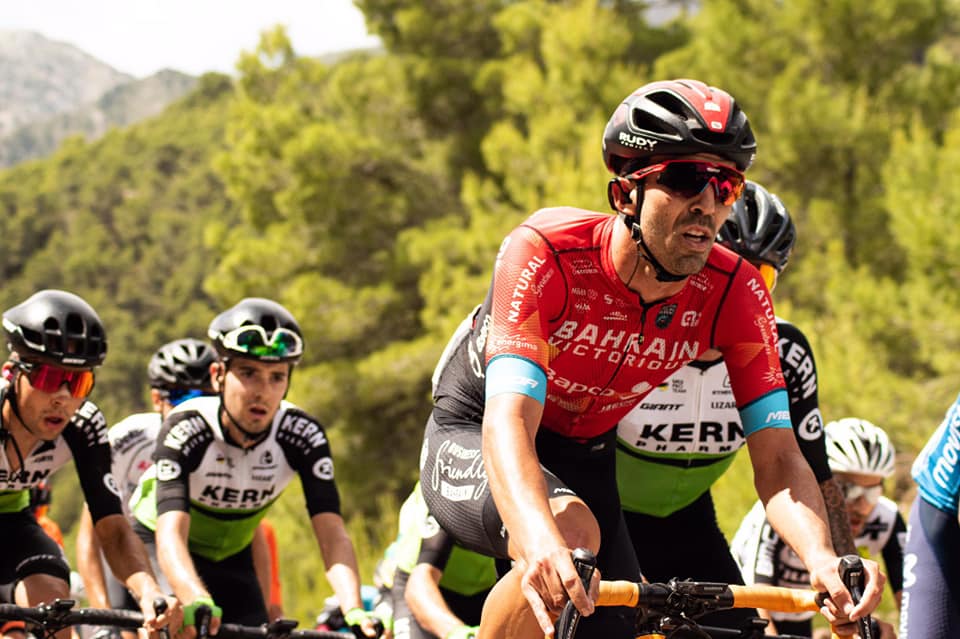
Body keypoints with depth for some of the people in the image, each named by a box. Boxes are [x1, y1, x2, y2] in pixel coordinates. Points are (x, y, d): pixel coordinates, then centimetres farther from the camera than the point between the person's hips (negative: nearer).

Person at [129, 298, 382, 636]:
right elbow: (171, 535, -44)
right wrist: (196, 603, -64)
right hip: (155, 554, -3)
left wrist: (353, 610, -50)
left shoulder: (302, 436, -24)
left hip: (231, 560, 3)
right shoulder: (185, 431, -32)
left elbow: (332, 534, -31)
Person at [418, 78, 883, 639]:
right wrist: (542, 540, -64)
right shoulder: (547, 254, -32)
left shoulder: (733, 293, -20)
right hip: (474, 441, -5)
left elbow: (779, 455, -24)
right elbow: (508, 420, -44)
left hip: (584, 460, 5)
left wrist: (823, 558, -46)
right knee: (571, 531, -36)